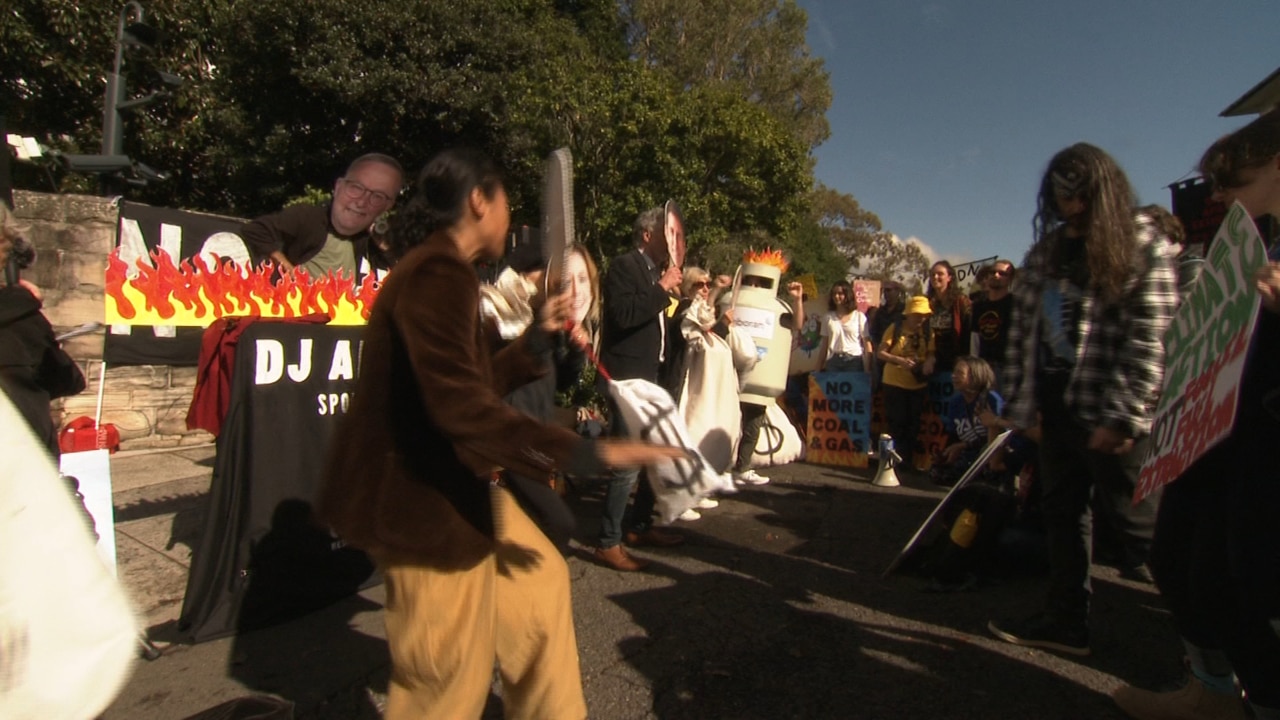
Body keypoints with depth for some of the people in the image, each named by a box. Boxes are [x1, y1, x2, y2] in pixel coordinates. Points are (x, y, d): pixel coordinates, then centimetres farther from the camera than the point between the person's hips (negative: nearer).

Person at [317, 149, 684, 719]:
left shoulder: (437, 271, 13)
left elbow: (476, 383, 18)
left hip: (452, 482, 11)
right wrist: (588, 453, -33)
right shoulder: (438, 273, -21)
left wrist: (538, 336, 21)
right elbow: (464, 408, -32)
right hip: (423, 495, -11)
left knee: (539, 581, 22)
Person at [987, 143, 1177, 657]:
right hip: (1060, 405, 6)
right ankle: (1066, 621, 22)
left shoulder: (1146, 248, -6)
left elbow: (1151, 341, -13)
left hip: (1111, 415, -6)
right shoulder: (1046, 252, 11)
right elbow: (1023, 328, 9)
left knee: (1134, 519, 0)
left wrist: (1124, 417, -18)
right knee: (1061, 512, 11)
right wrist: (1017, 404, 5)